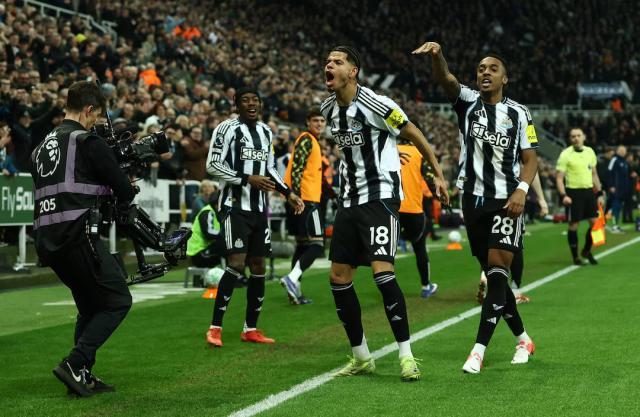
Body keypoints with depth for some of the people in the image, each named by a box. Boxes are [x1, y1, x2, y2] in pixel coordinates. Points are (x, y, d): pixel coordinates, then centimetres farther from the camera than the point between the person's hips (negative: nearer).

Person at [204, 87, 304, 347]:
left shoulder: (266, 132, 15)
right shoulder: (228, 129, -8)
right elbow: (212, 165, -13)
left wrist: (288, 193, 16)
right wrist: (248, 179, -19)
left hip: (259, 208, 7)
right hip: (235, 206, -7)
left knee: (258, 267, 7)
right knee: (236, 265, -16)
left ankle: (251, 329, 16)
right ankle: (215, 328, -10)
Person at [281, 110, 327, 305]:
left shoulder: (312, 141, 21)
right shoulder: (306, 140, -9)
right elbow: (296, 170, -18)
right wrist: (297, 197, -24)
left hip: (304, 200, 10)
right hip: (306, 200, -10)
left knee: (303, 245, 12)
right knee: (317, 245, -12)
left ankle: (295, 290, 12)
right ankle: (292, 278, -22)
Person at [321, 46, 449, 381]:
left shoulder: (376, 104, -15)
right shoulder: (328, 109, 6)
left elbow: (415, 136, -4)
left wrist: (438, 174, 0)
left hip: (380, 197, -8)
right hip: (349, 199, 8)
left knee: (382, 272, -20)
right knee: (339, 278, 4)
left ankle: (406, 355, -10)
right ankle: (361, 358, 16)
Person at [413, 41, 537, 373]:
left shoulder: (519, 114, 3)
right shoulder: (468, 102, 4)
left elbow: (530, 159, 2)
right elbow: (445, 79, -15)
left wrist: (521, 189, -16)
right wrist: (437, 55, -37)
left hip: (506, 201, -3)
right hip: (474, 200, 3)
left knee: (497, 271, -13)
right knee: (494, 276, 9)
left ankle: (479, 350, -14)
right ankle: (523, 340, 26)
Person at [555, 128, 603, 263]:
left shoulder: (590, 152, 9)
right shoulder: (565, 154, -7)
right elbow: (559, 177, -9)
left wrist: (599, 192, 14)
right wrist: (563, 195, -21)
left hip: (588, 191, 5)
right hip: (573, 192, -5)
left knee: (595, 222, 1)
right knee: (573, 225, -1)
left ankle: (586, 251, 21)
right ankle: (575, 256, 11)